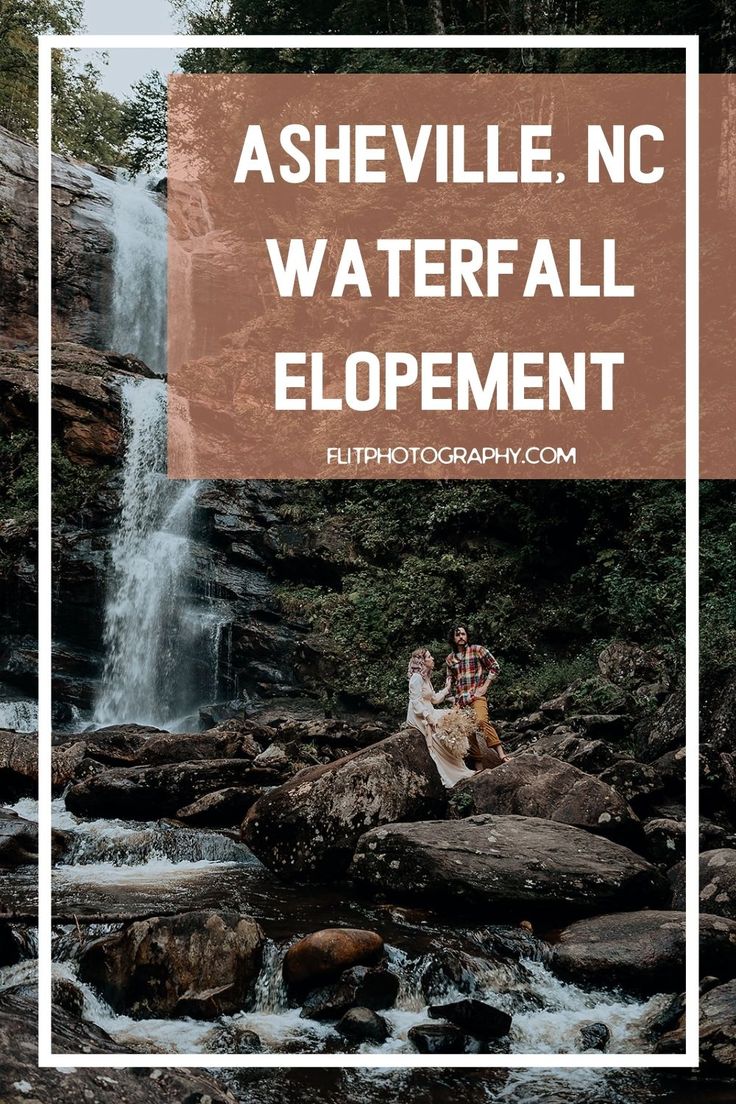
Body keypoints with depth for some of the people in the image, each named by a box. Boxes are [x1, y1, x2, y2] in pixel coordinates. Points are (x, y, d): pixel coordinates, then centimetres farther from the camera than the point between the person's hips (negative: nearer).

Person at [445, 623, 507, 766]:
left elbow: (494, 667, 2)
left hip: (477, 696, -5)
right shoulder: (450, 659, 15)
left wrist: (485, 687, -5)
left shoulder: (477, 650, 2)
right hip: (460, 701, 5)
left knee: (481, 721, -30)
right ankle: (479, 767, 7)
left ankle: (502, 756, -34)